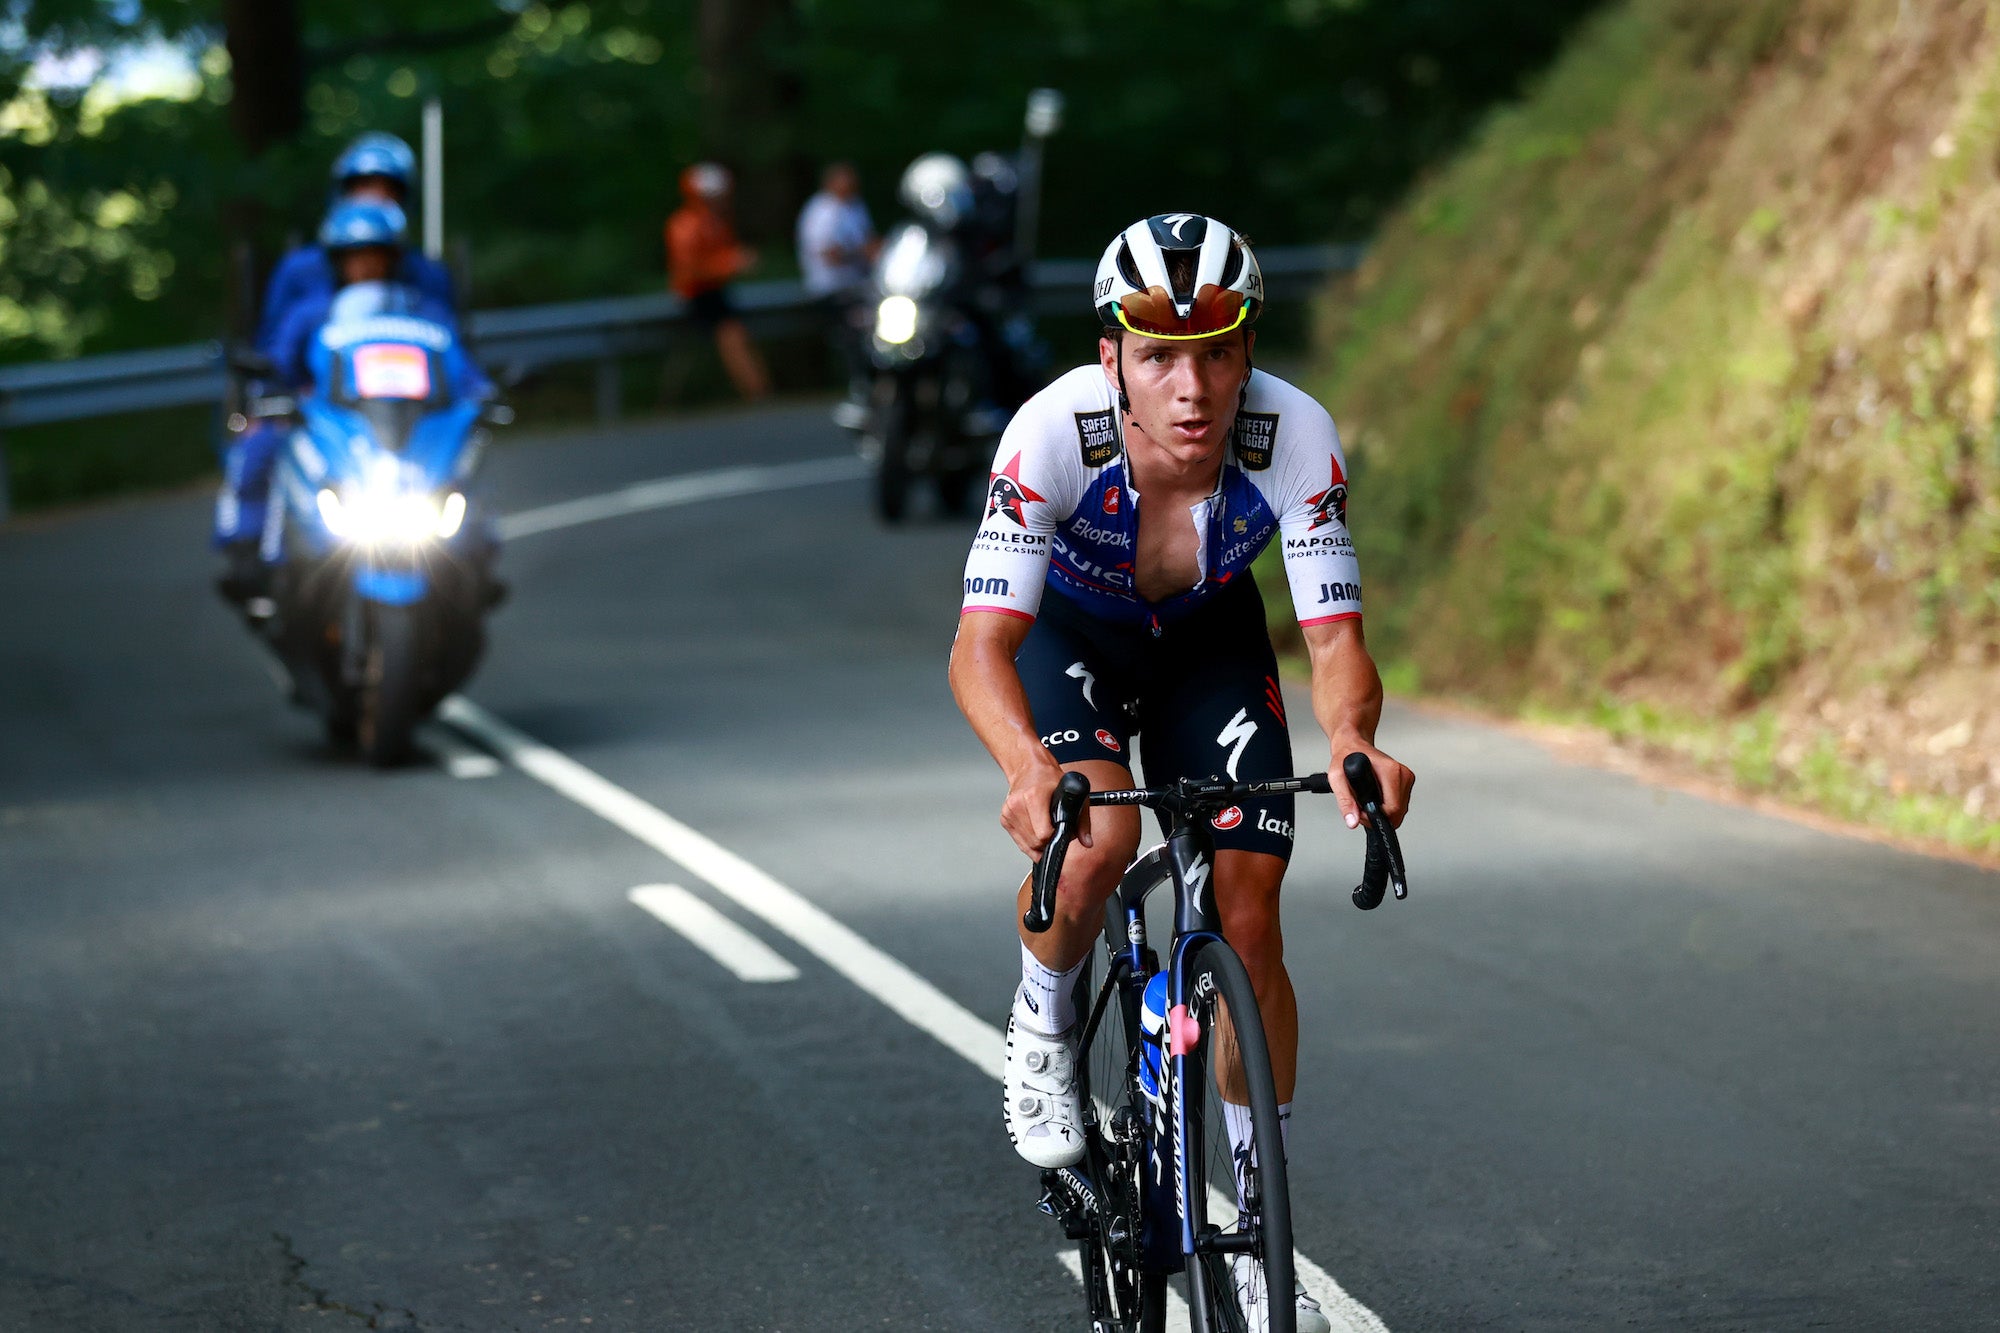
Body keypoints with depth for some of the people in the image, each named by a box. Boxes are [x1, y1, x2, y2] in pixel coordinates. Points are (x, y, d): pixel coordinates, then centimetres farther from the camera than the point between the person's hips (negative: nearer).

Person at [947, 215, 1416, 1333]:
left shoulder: (1294, 436, -33)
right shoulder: (1057, 431, -37)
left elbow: (1335, 636, -33)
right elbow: (981, 644, -40)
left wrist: (1353, 744, -55)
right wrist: (1028, 765, -60)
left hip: (1209, 641, 2)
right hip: (1064, 630, -2)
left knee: (1249, 915, -6)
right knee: (1097, 836, -30)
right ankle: (1045, 1024, 3)